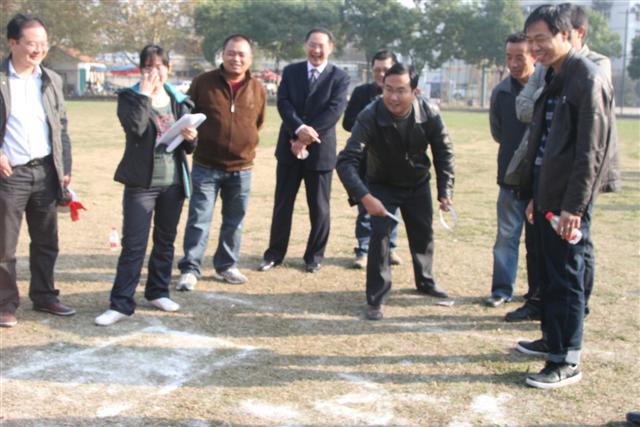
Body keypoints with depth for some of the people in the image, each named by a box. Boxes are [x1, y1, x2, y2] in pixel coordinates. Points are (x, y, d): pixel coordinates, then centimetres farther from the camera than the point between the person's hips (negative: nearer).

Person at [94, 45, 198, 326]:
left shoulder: (179, 101, 10)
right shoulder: (130, 97, -1)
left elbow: (188, 146, 13)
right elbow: (135, 127, -22)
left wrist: (190, 138, -10)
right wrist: (145, 94, -15)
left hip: (173, 182, 4)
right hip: (141, 182, -4)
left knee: (166, 241, 13)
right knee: (133, 244, -6)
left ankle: (158, 292, 27)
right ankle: (121, 304, -1)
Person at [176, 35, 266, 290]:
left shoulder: (257, 89, 3)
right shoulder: (203, 82, -4)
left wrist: (246, 145, 12)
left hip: (241, 168, 3)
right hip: (206, 166, -3)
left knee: (234, 222, 12)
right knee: (199, 220, -2)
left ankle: (226, 266, 26)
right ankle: (190, 269, 6)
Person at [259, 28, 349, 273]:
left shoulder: (340, 78, -2)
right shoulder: (290, 72, 7)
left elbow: (334, 112, -13)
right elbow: (283, 103, -6)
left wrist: (307, 139, -19)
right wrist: (300, 129, -23)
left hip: (320, 150, -2)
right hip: (289, 148, 2)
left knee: (319, 207, 6)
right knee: (282, 204, 9)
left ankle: (314, 256, 20)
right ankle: (275, 253, 20)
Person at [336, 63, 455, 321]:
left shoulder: (429, 115, -26)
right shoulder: (370, 117, -33)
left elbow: (444, 153, -9)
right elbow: (346, 161, -36)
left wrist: (445, 191, -16)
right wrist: (365, 197, -48)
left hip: (418, 184, 3)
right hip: (382, 186, -3)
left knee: (423, 234, 17)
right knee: (380, 234, -17)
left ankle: (425, 281, 45)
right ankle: (376, 299, -3)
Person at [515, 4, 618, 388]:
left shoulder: (588, 79, -14)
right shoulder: (554, 78, 14)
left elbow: (591, 150, -19)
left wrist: (573, 206, -21)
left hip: (568, 200, -9)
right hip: (547, 196, 9)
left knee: (567, 277, -3)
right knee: (548, 273, 17)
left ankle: (567, 362, 6)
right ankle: (553, 339, 31)